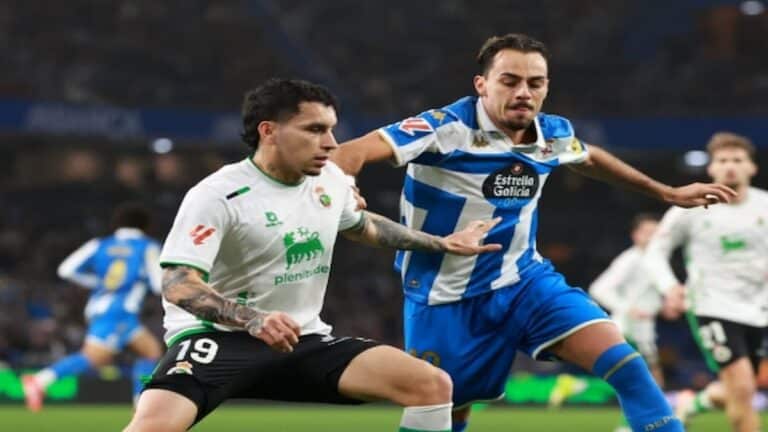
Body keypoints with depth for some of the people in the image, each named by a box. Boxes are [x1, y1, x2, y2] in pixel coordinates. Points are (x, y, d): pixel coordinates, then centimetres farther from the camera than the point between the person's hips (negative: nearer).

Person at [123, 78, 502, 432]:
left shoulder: (329, 179, 6)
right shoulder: (218, 195, -16)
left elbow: (362, 226, 30)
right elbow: (177, 284, -26)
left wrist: (443, 244, 32)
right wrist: (253, 321, -41)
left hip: (304, 342, 6)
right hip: (218, 338, -6)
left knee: (432, 384, -10)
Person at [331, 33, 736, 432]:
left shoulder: (553, 134, -2)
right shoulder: (446, 128, -21)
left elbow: (590, 158, 24)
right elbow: (356, 151, -34)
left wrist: (667, 193, 32)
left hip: (525, 280, 4)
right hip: (448, 298, -4)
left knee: (625, 364, -14)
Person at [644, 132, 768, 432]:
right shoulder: (693, 208, -6)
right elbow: (655, 252, 1)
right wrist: (670, 286, -18)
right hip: (713, 308, -4)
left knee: (742, 392, 14)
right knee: (741, 388, -19)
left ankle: (697, 402, 46)